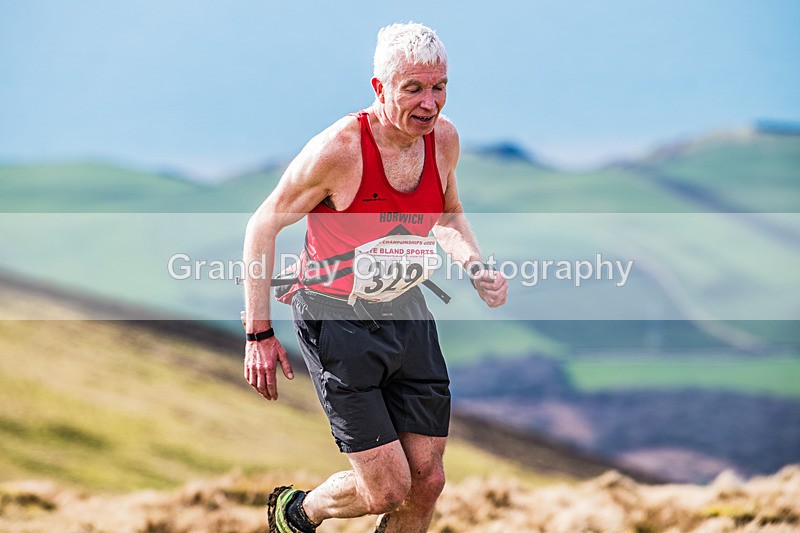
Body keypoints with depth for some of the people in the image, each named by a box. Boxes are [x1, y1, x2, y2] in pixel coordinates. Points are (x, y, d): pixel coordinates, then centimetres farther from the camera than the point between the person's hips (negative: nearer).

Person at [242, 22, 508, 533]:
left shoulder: (443, 138, -5)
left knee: (427, 481, 4)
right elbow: (263, 227, -12)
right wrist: (259, 334, -12)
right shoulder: (340, 148, -23)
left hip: (406, 312, 6)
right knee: (387, 489, -9)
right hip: (337, 318, -6)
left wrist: (477, 268, -3)